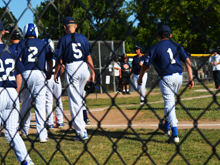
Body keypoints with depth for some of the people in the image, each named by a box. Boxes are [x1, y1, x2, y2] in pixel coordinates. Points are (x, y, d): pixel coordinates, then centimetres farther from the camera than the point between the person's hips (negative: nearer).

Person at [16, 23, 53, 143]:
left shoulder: (21, 44, 6)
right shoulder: (43, 43, 10)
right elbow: (50, 60, 10)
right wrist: (49, 73, 25)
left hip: (25, 74, 0)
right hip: (39, 75, 0)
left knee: (25, 103, 15)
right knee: (40, 104, -4)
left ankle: (24, 130, 27)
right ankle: (42, 135, -10)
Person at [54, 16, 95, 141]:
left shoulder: (64, 39, 0)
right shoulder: (83, 38, 8)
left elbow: (60, 60, -1)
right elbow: (88, 56, 4)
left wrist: (56, 73, 10)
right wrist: (92, 71, 7)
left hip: (71, 69, -4)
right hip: (84, 68, 4)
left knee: (75, 101, -2)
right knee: (80, 97, 24)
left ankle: (81, 132, -5)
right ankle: (80, 123, 25)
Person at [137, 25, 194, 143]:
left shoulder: (155, 48, 0)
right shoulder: (176, 45, 11)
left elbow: (146, 65, 1)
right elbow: (187, 60, 2)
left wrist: (140, 78, 16)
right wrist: (190, 78, 0)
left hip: (166, 78, -5)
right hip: (179, 76, 5)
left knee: (169, 103, -4)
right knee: (170, 101, 23)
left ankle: (175, 134, -14)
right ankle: (166, 127, 34)